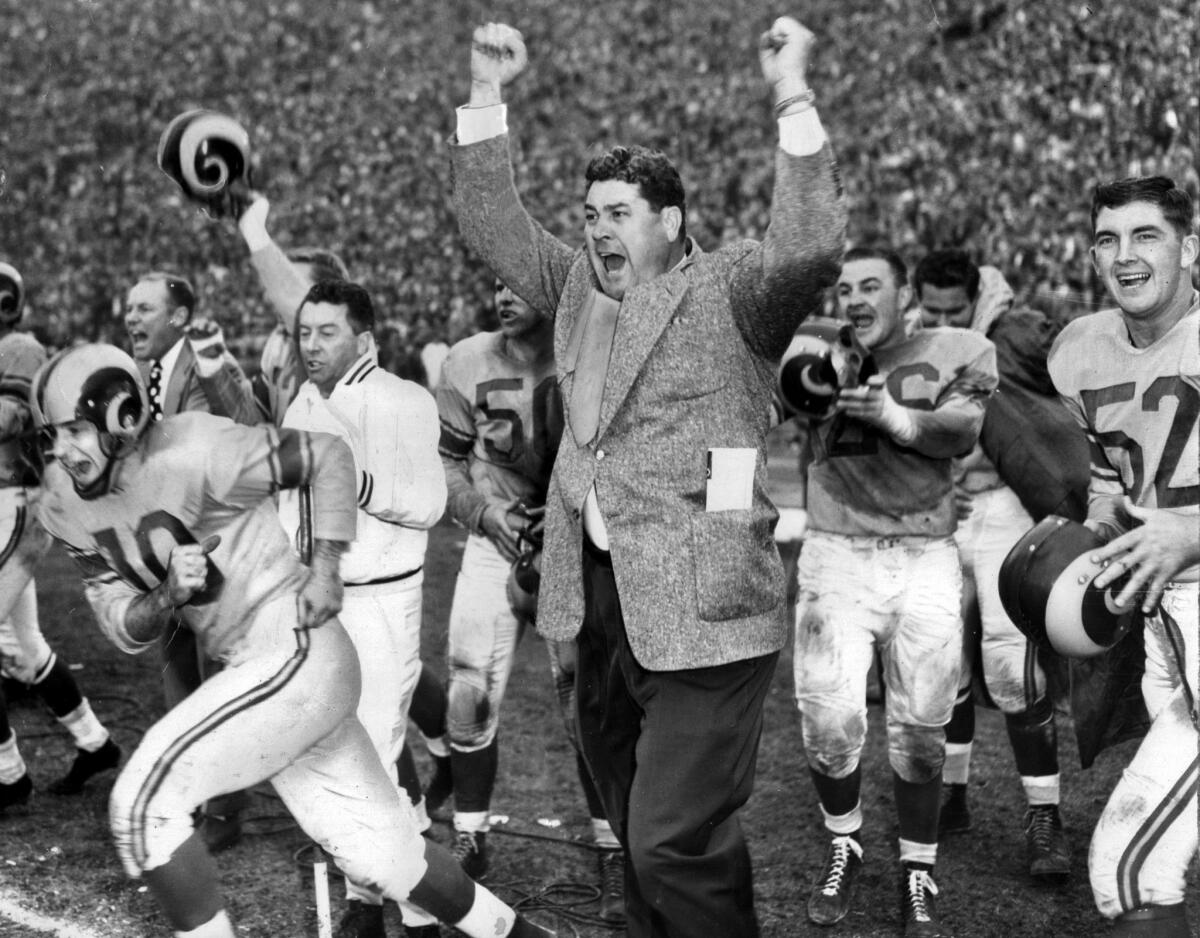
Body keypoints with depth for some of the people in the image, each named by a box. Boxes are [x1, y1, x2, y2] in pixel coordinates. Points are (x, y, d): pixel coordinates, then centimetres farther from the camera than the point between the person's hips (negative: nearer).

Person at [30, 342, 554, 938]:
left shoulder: (193, 453, -19)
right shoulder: (65, 506, 3)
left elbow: (327, 455, -8)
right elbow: (126, 631, 4)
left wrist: (325, 567, -11)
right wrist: (170, 593, -16)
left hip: (295, 655, -8)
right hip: (249, 665, 8)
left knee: (142, 805, -12)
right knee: (376, 847, 15)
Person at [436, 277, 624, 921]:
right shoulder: (468, 364, -9)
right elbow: (449, 459, 5)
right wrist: (485, 514, -11)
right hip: (497, 537, 2)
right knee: (471, 696, -2)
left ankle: (613, 854, 10)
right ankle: (470, 841, 17)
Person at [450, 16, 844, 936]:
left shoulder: (728, 291, -5)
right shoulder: (579, 288, 15)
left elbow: (808, 250, -22)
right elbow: (493, 224, 20)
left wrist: (793, 96, -25)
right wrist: (487, 93, 13)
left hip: (699, 608, -7)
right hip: (601, 601, 7)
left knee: (676, 844, -13)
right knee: (636, 831, 17)